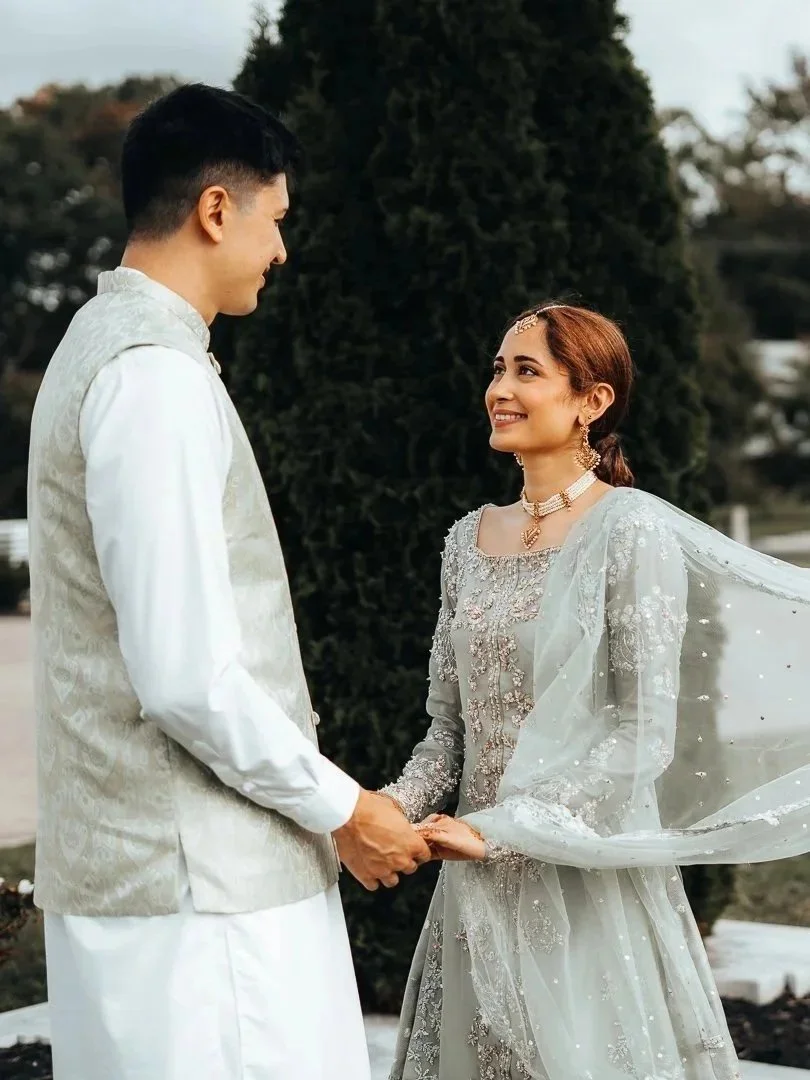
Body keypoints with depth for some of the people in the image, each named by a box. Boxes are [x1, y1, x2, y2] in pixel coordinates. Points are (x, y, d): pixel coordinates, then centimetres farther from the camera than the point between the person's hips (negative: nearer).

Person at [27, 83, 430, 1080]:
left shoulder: (105, 343, 16)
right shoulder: (157, 374, -16)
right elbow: (187, 674, -21)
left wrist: (314, 788, 20)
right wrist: (340, 809, -9)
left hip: (117, 854, 10)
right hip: (197, 884, -10)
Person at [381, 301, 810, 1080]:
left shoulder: (632, 532, -11)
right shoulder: (469, 540, 8)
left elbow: (644, 735, -15)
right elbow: (449, 723, 12)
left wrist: (503, 828, -20)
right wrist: (401, 804, -7)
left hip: (589, 880, -5)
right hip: (479, 891, 6)